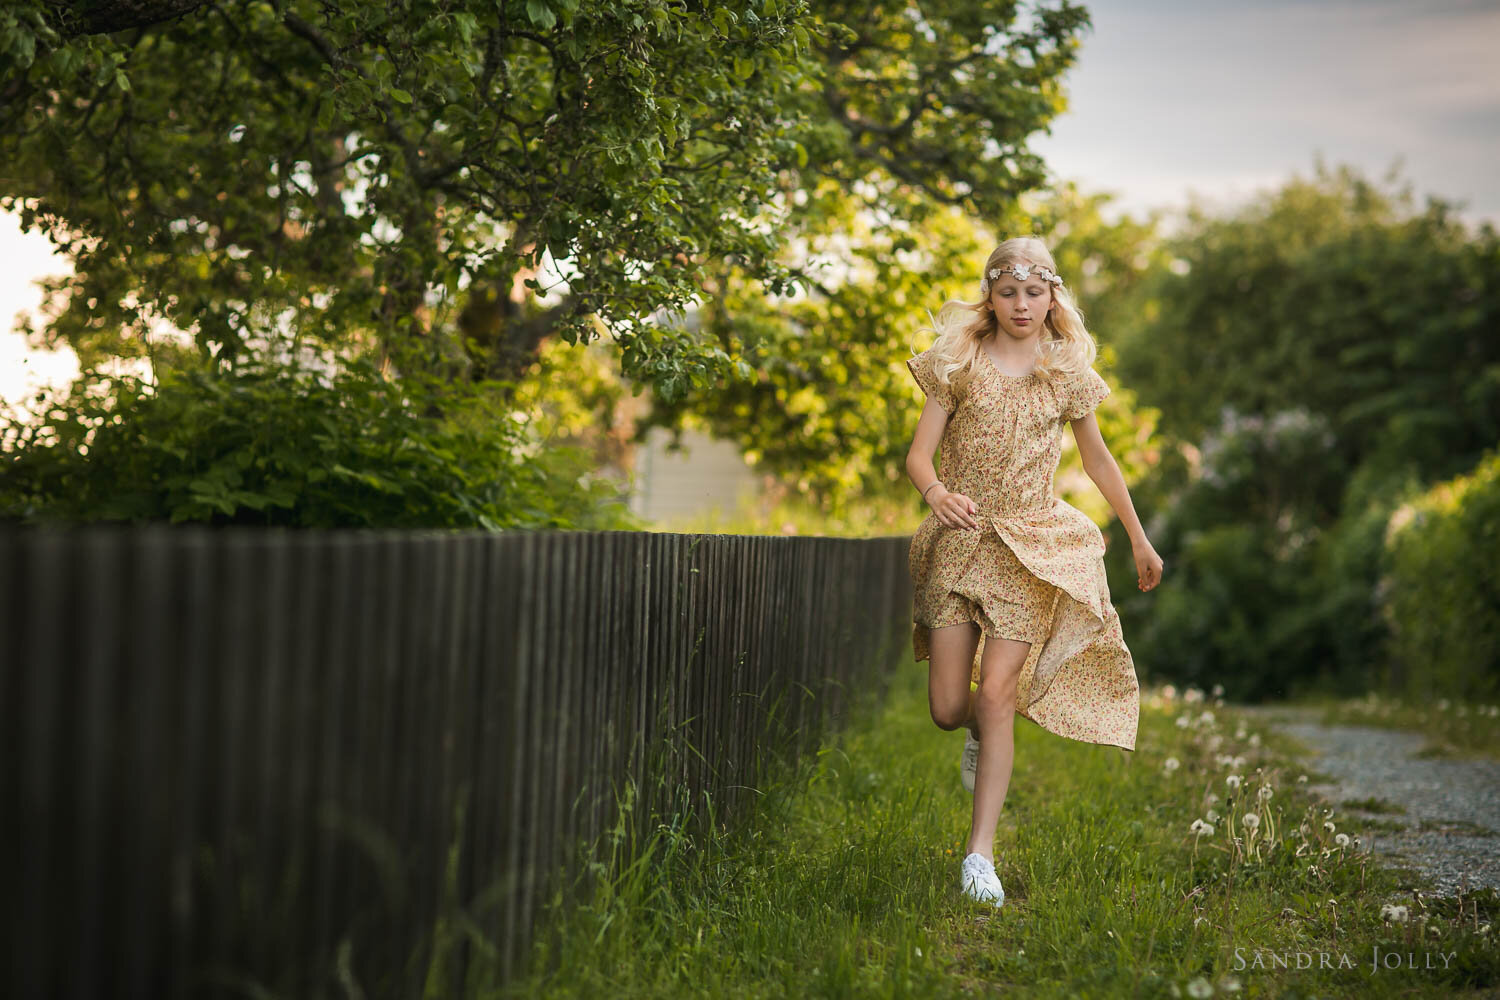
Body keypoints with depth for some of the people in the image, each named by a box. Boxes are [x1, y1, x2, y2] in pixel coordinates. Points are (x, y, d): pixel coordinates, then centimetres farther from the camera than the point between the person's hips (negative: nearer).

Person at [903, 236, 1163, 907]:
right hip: (961, 539, 1)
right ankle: (983, 734, 38)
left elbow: (1097, 459, 17)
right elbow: (919, 454, -4)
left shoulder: (1068, 372, 5)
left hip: (1031, 545, 0)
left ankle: (980, 852, -4)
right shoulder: (959, 362, 1)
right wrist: (937, 493, -27)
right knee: (947, 709, -1)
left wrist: (1139, 539, 23)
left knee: (997, 694, -11)